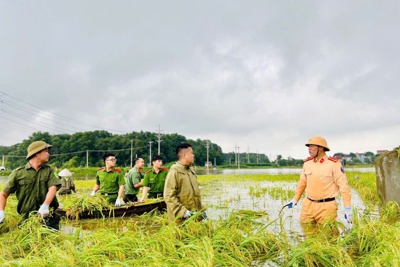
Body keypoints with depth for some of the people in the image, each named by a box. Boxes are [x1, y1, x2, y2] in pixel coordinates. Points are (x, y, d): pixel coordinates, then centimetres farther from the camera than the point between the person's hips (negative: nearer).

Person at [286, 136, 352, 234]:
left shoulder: (333, 164, -10)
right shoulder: (307, 163, 4)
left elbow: (343, 186, -11)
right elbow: (302, 182, 15)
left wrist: (348, 208, -13)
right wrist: (295, 199, 16)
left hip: (326, 207, -4)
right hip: (308, 205, 5)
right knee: (307, 229, 10)